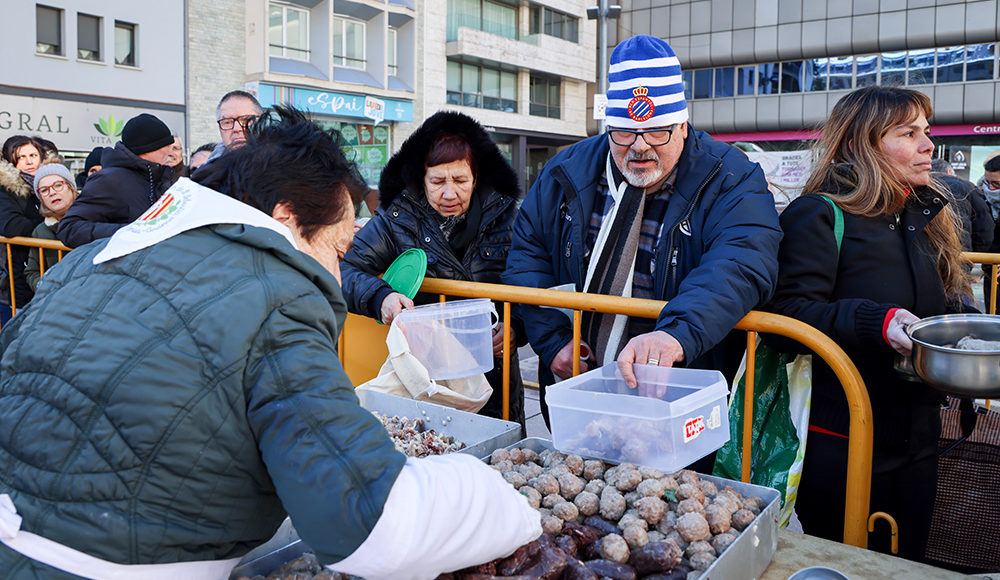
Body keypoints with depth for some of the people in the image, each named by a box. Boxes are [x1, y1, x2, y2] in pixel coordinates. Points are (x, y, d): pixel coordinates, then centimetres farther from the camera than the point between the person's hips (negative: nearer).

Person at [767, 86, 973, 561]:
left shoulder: (929, 215, 12)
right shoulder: (819, 215, -11)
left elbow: (949, 309, 23)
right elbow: (788, 312, -21)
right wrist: (874, 322, -32)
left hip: (916, 445, 7)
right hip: (837, 446, -7)